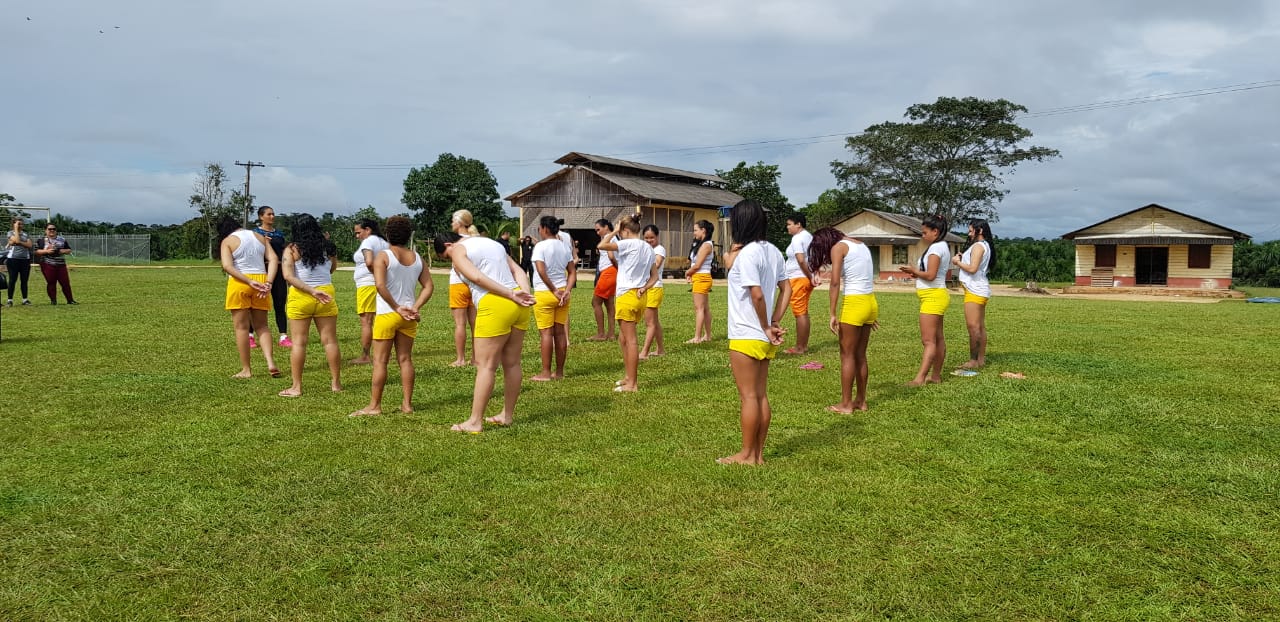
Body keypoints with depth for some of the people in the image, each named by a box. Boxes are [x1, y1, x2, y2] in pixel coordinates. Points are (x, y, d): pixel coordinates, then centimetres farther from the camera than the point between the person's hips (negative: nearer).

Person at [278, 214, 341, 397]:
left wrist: (312, 291, -18)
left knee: (299, 342, 4)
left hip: (300, 297, -2)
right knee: (330, 341, 9)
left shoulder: (292, 250, -3)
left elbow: (288, 276, -14)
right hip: (326, 294, 2)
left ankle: (296, 387, 7)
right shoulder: (328, 248, 4)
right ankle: (336, 383, 15)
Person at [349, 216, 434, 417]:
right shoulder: (417, 258, 6)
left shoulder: (383, 257, -9)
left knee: (380, 361, 2)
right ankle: (407, 404, 14)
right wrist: (415, 308, -3)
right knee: (405, 359, 11)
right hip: (408, 316, 5)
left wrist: (397, 308, -14)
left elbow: (380, 285, -20)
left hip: (387, 315, -5)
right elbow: (428, 286, 3)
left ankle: (374, 406, 6)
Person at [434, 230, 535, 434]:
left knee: (485, 365, -2)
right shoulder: (492, 243, 25)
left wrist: (512, 295, -14)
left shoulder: (458, 251, 2)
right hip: (518, 305, 8)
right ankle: (508, 415, 25)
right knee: (512, 363, 14)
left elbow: (478, 277, -14)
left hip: (495, 305, -8)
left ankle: (475, 422, 2)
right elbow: (518, 270, 13)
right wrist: (525, 294, -2)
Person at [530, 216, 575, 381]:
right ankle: (559, 372, 15)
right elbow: (572, 273, 4)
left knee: (546, 333, -1)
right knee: (560, 332, 9)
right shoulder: (564, 247, 9)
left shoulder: (541, 246, -11)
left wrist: (554, 290, -14)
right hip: (562, 293, 6)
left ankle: (546, 373, 2)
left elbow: (541, 271, -21)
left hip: (544, 293, -6)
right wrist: (567, 291, -4)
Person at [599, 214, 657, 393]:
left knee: (630, 339, -4)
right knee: (624, 338, 18)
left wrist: (613, 231, -5)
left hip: (627, 295, -8)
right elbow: (655, 276, 14)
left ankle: (632, 383, 0)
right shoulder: (648, 248, 13)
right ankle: (629, 376, 25)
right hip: (641, 296, 8)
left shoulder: (629, 244, -12)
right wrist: (644, 287, 1)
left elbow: (601, 246, -17)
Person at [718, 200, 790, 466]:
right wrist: (775, 323, 2)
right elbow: (786, 289, 12)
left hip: (746, 336, -8)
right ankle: (758, 453, 19)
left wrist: (766, 327, -11)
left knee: (748, 396, 1)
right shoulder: (773, 251, 8)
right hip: (764, 338, 8)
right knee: (761, 395, 12)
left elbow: (757, 295, -23)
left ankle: (747, 455, 10)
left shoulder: (747, 253, -17)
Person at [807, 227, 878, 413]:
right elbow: (868, 278, 16)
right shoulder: (861, 245, 17)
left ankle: (846, 404, 8)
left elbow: (835, 283, -15)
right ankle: (861, 401, 23)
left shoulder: (838, 247, -5)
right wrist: (870, 316, 17)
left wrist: (833, 314, -16)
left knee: (847, 355, 2)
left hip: (854, 303, -8)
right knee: (860, 355, 16)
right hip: (871, 302, 8)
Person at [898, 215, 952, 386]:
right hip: (936, 296, 11)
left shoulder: (936, 247, -15)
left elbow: (930, 275, -21)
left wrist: (913, 270, -5)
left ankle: (920, 378, -16)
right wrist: (917, 273, 7)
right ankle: (936, 375, 19)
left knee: (928, 340, -13)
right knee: (937, 338, 13)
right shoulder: (943, 247, 16)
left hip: (933, 296, -11)